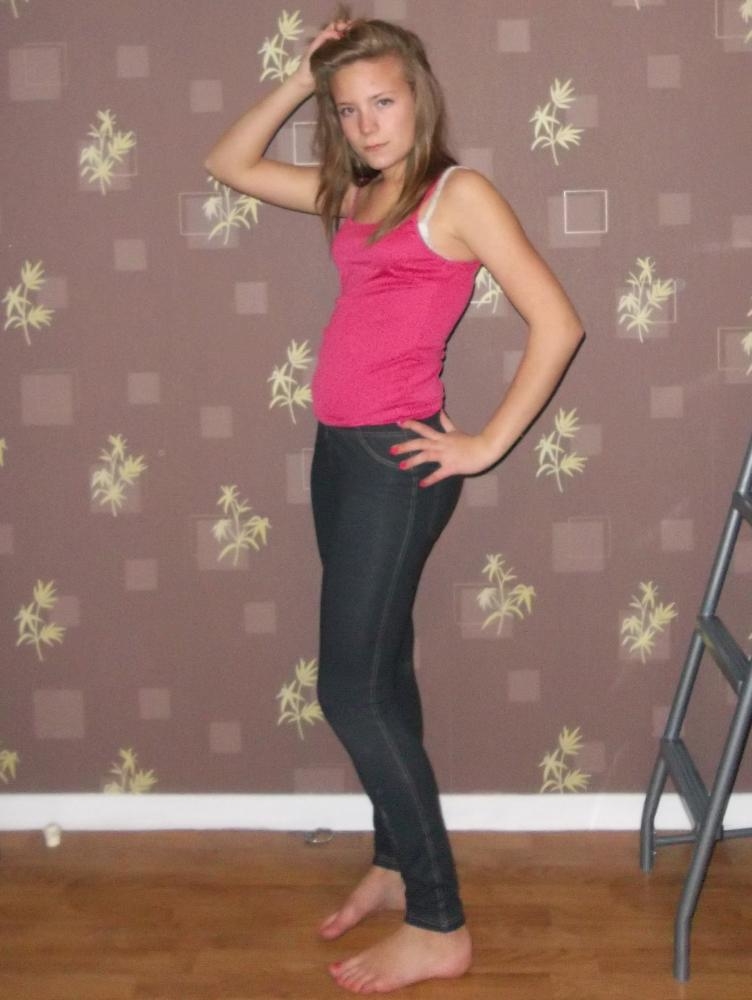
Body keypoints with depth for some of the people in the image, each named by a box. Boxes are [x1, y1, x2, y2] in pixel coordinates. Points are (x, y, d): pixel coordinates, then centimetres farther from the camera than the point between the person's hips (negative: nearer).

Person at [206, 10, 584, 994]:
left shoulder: (460, 193, -7)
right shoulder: (352, 192, 14)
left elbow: (556, 322, -13)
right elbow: (231, 163, 22)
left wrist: (485, 444, -12)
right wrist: (301, 79, 11)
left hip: (396, 458, -8)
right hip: (339, 450, 8)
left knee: (352, 687, -7)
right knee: (378, 672, 15)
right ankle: (396, 863, 30)